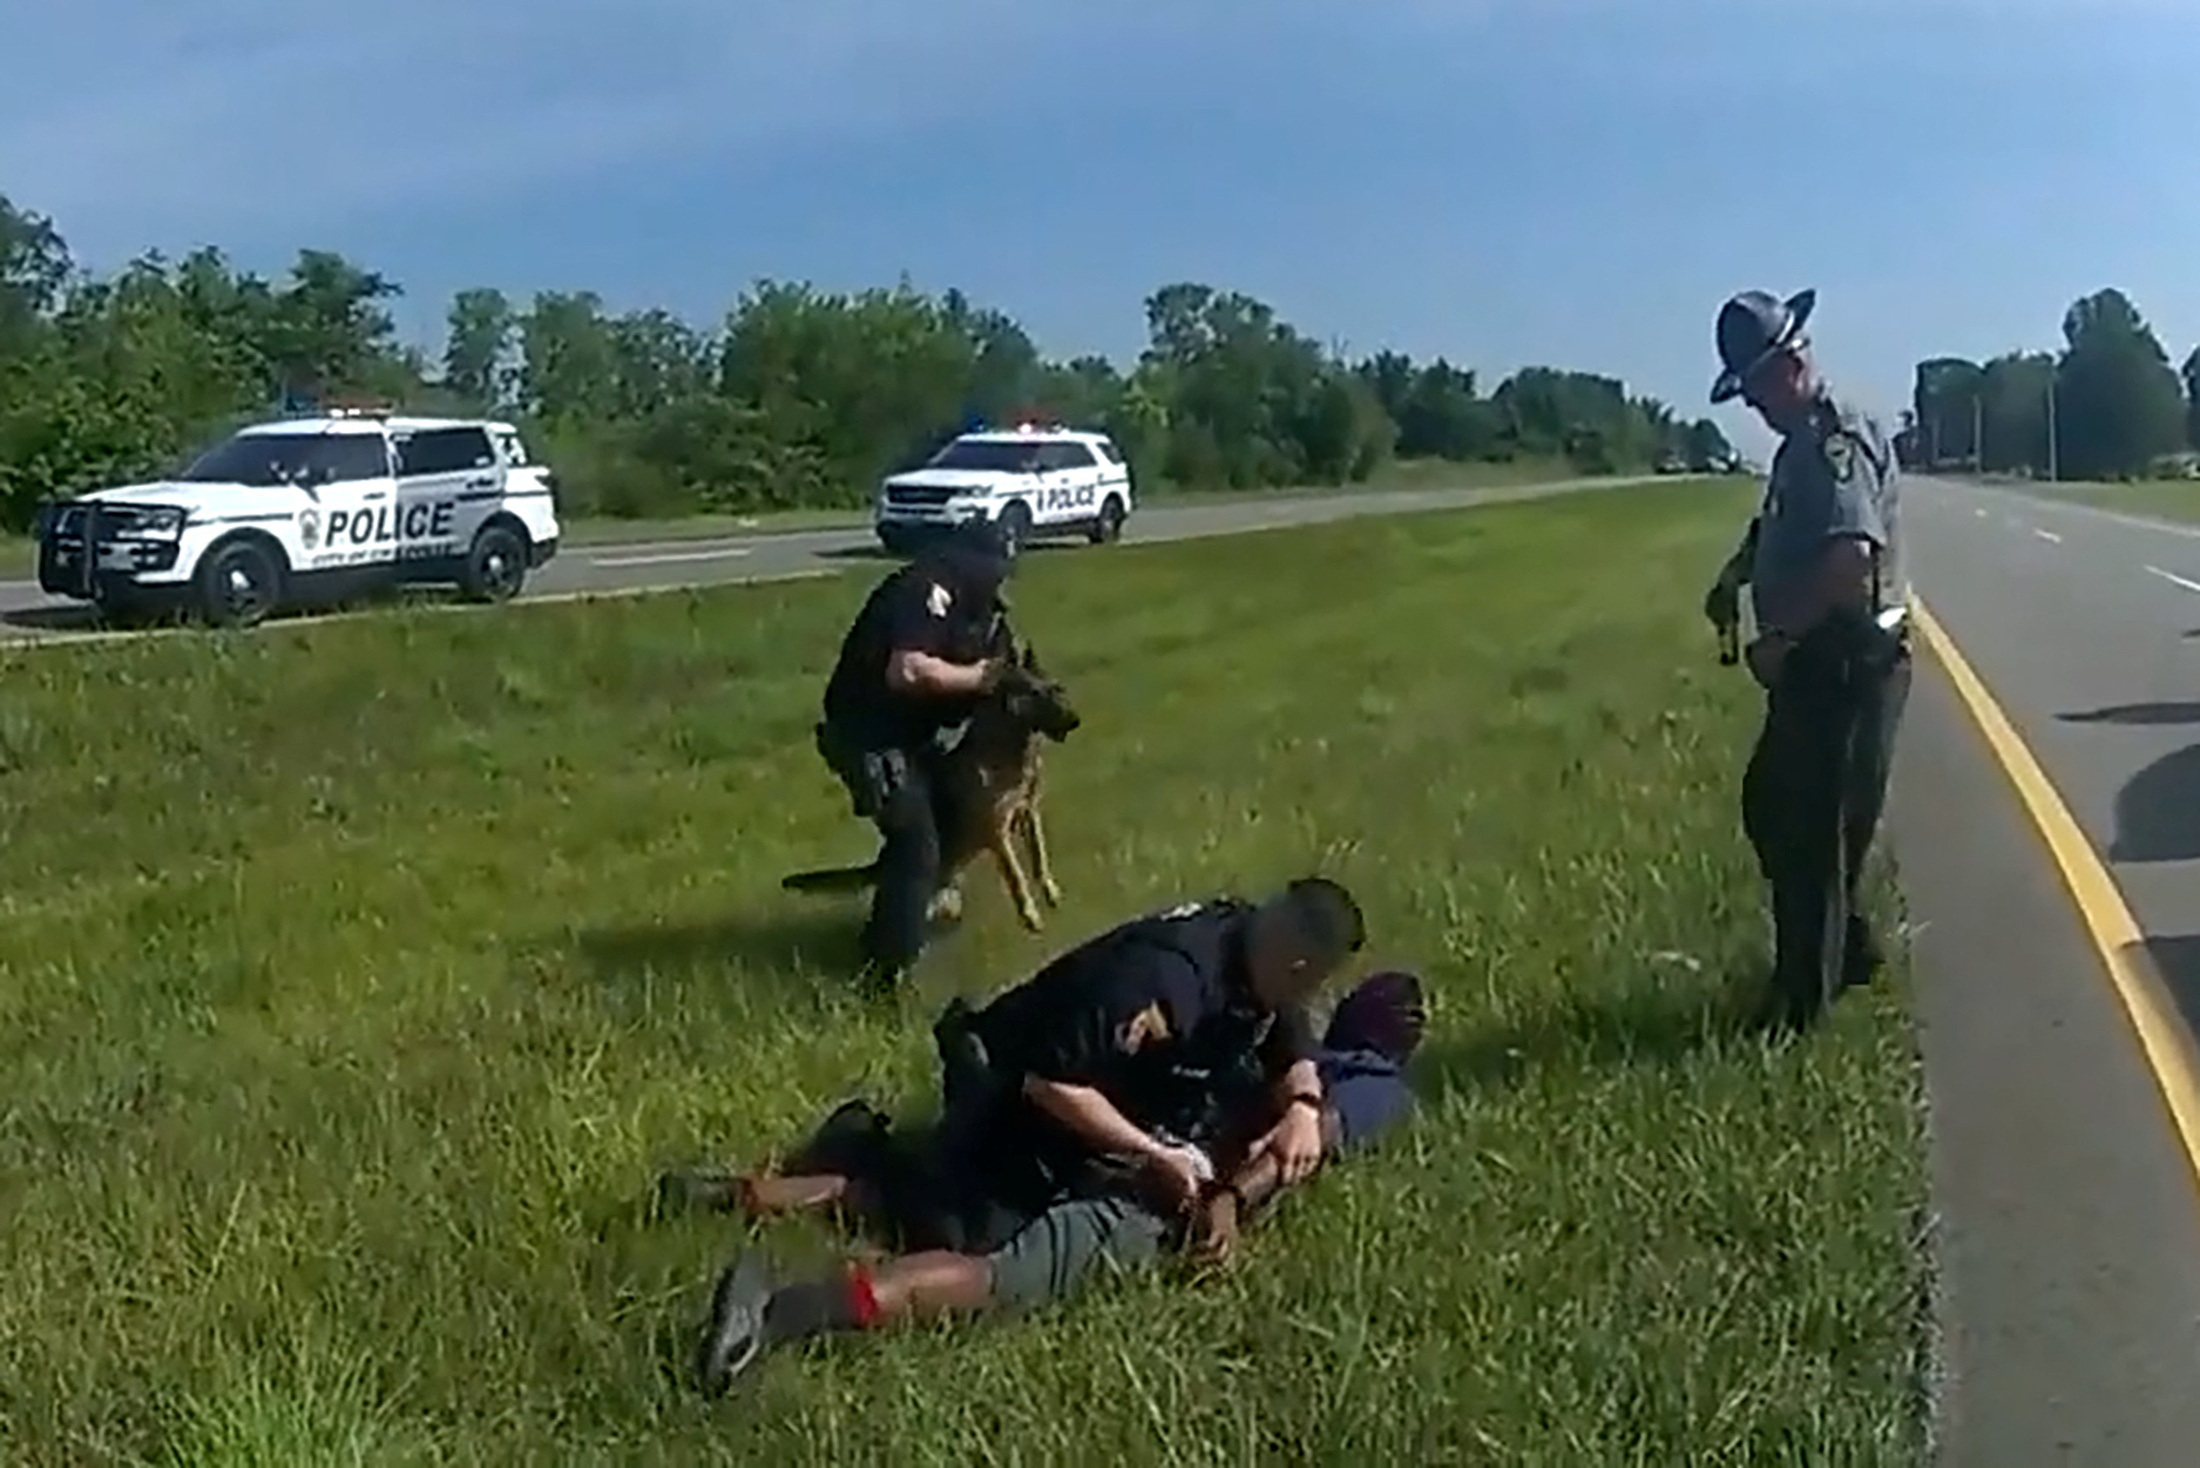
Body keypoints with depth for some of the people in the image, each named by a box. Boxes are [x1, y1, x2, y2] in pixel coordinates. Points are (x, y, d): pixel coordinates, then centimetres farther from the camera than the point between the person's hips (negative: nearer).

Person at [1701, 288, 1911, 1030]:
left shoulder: (1839, 438, -18)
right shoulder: (1802, 442, 14)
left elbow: (1850, 562, -30)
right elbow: (1776, 529, 29)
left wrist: (1778, 636, -20)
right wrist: (1733, 577, 9)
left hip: (1848, 665, -10)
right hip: (1814, 663, 10)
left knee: (1814, 832, -2)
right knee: (1770, 809, 19)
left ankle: (1802, 1003, 9)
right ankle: (1850, 947, 33)